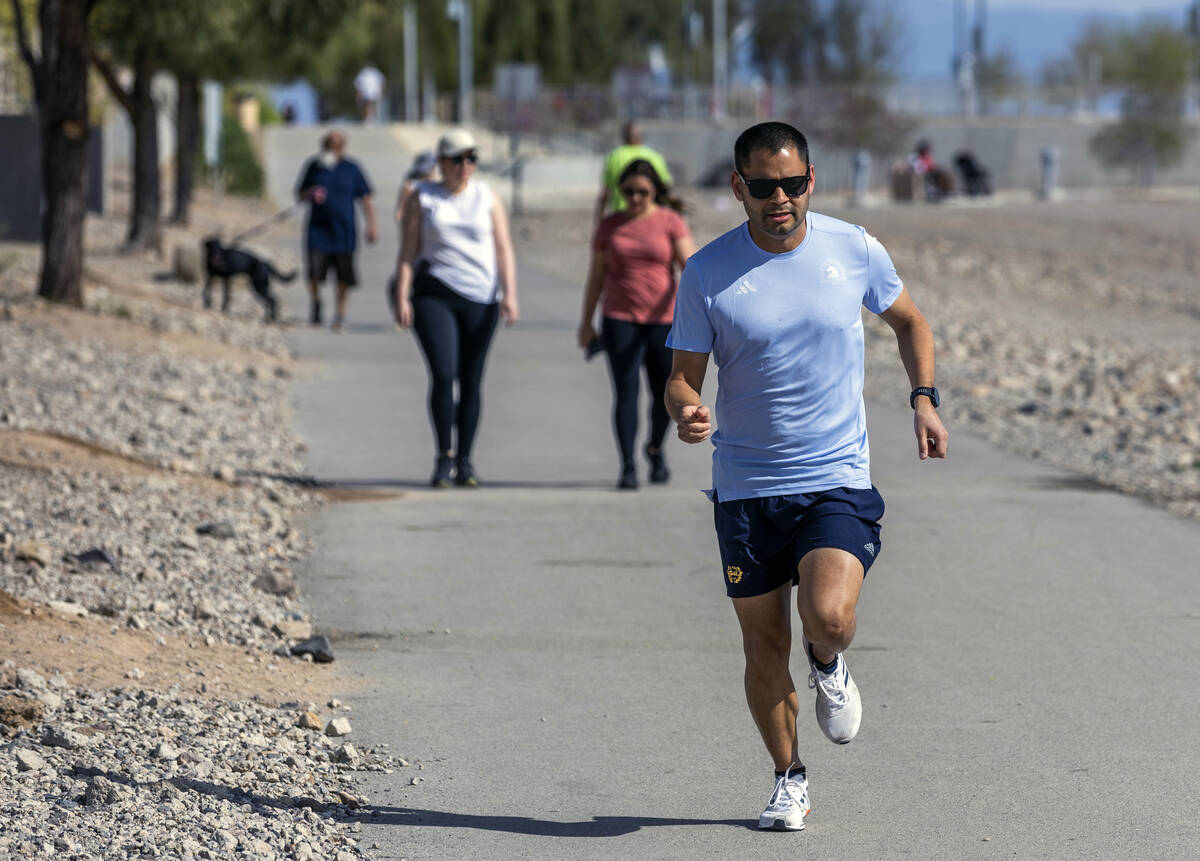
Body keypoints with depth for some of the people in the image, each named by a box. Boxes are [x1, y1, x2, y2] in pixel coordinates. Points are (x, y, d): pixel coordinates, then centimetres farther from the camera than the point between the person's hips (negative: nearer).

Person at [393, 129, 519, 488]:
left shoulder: (487, 198, 7)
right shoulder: (421, 199, 5)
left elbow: (504, 250, 3)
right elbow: (407, 253, 2)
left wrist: (509, 294, -8)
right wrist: (401, 298, -7)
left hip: (479, 297, 2)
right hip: (434, 296, -2)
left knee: (471, 381, 2)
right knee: (443, 375, -15)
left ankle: (464, 462, 10)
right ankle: (444, 457, -4)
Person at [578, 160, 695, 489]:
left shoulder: (669, 221, 1)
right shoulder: (610, 226, 8)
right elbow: (596, 276, 13)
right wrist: (586, 323, 12)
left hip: (662, 319, -1)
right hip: (620, 320, 1)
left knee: (665, 394, 4)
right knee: (625, 391, -10)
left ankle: (655, 448, 33)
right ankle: (628, 467, -9)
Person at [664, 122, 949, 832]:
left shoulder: (855, 249, -2)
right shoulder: (707, 273, -6)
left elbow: (909, 321, 15)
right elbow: (683, 374, 1)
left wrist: (924, 400, 1)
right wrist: (687, 410, -22)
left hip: (838, 477, -1)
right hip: (746, 484, 1)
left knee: (828, 614, -22)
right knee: (765, 644, 5)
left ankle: (830, 665, 15)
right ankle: (789, 780, 27)